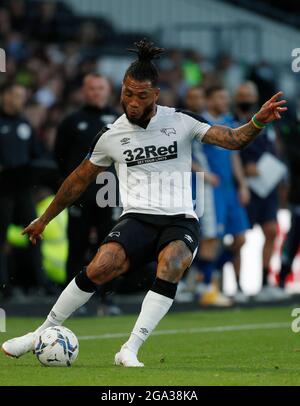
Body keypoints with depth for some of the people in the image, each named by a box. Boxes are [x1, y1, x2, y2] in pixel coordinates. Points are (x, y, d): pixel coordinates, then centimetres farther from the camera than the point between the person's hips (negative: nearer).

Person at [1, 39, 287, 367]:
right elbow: (79, 181, 20)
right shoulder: (111, 135, 7)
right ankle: (43, 333, -10)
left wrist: (258, 122, -22)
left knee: (171, 265, -34)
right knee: (101, 266, -27)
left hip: (180, 220, -1)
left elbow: (233, 140, -1)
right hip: (137, 218, 1)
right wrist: (44, 220, 27)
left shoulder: (180, 122, 3)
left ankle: (129, 351, -33)